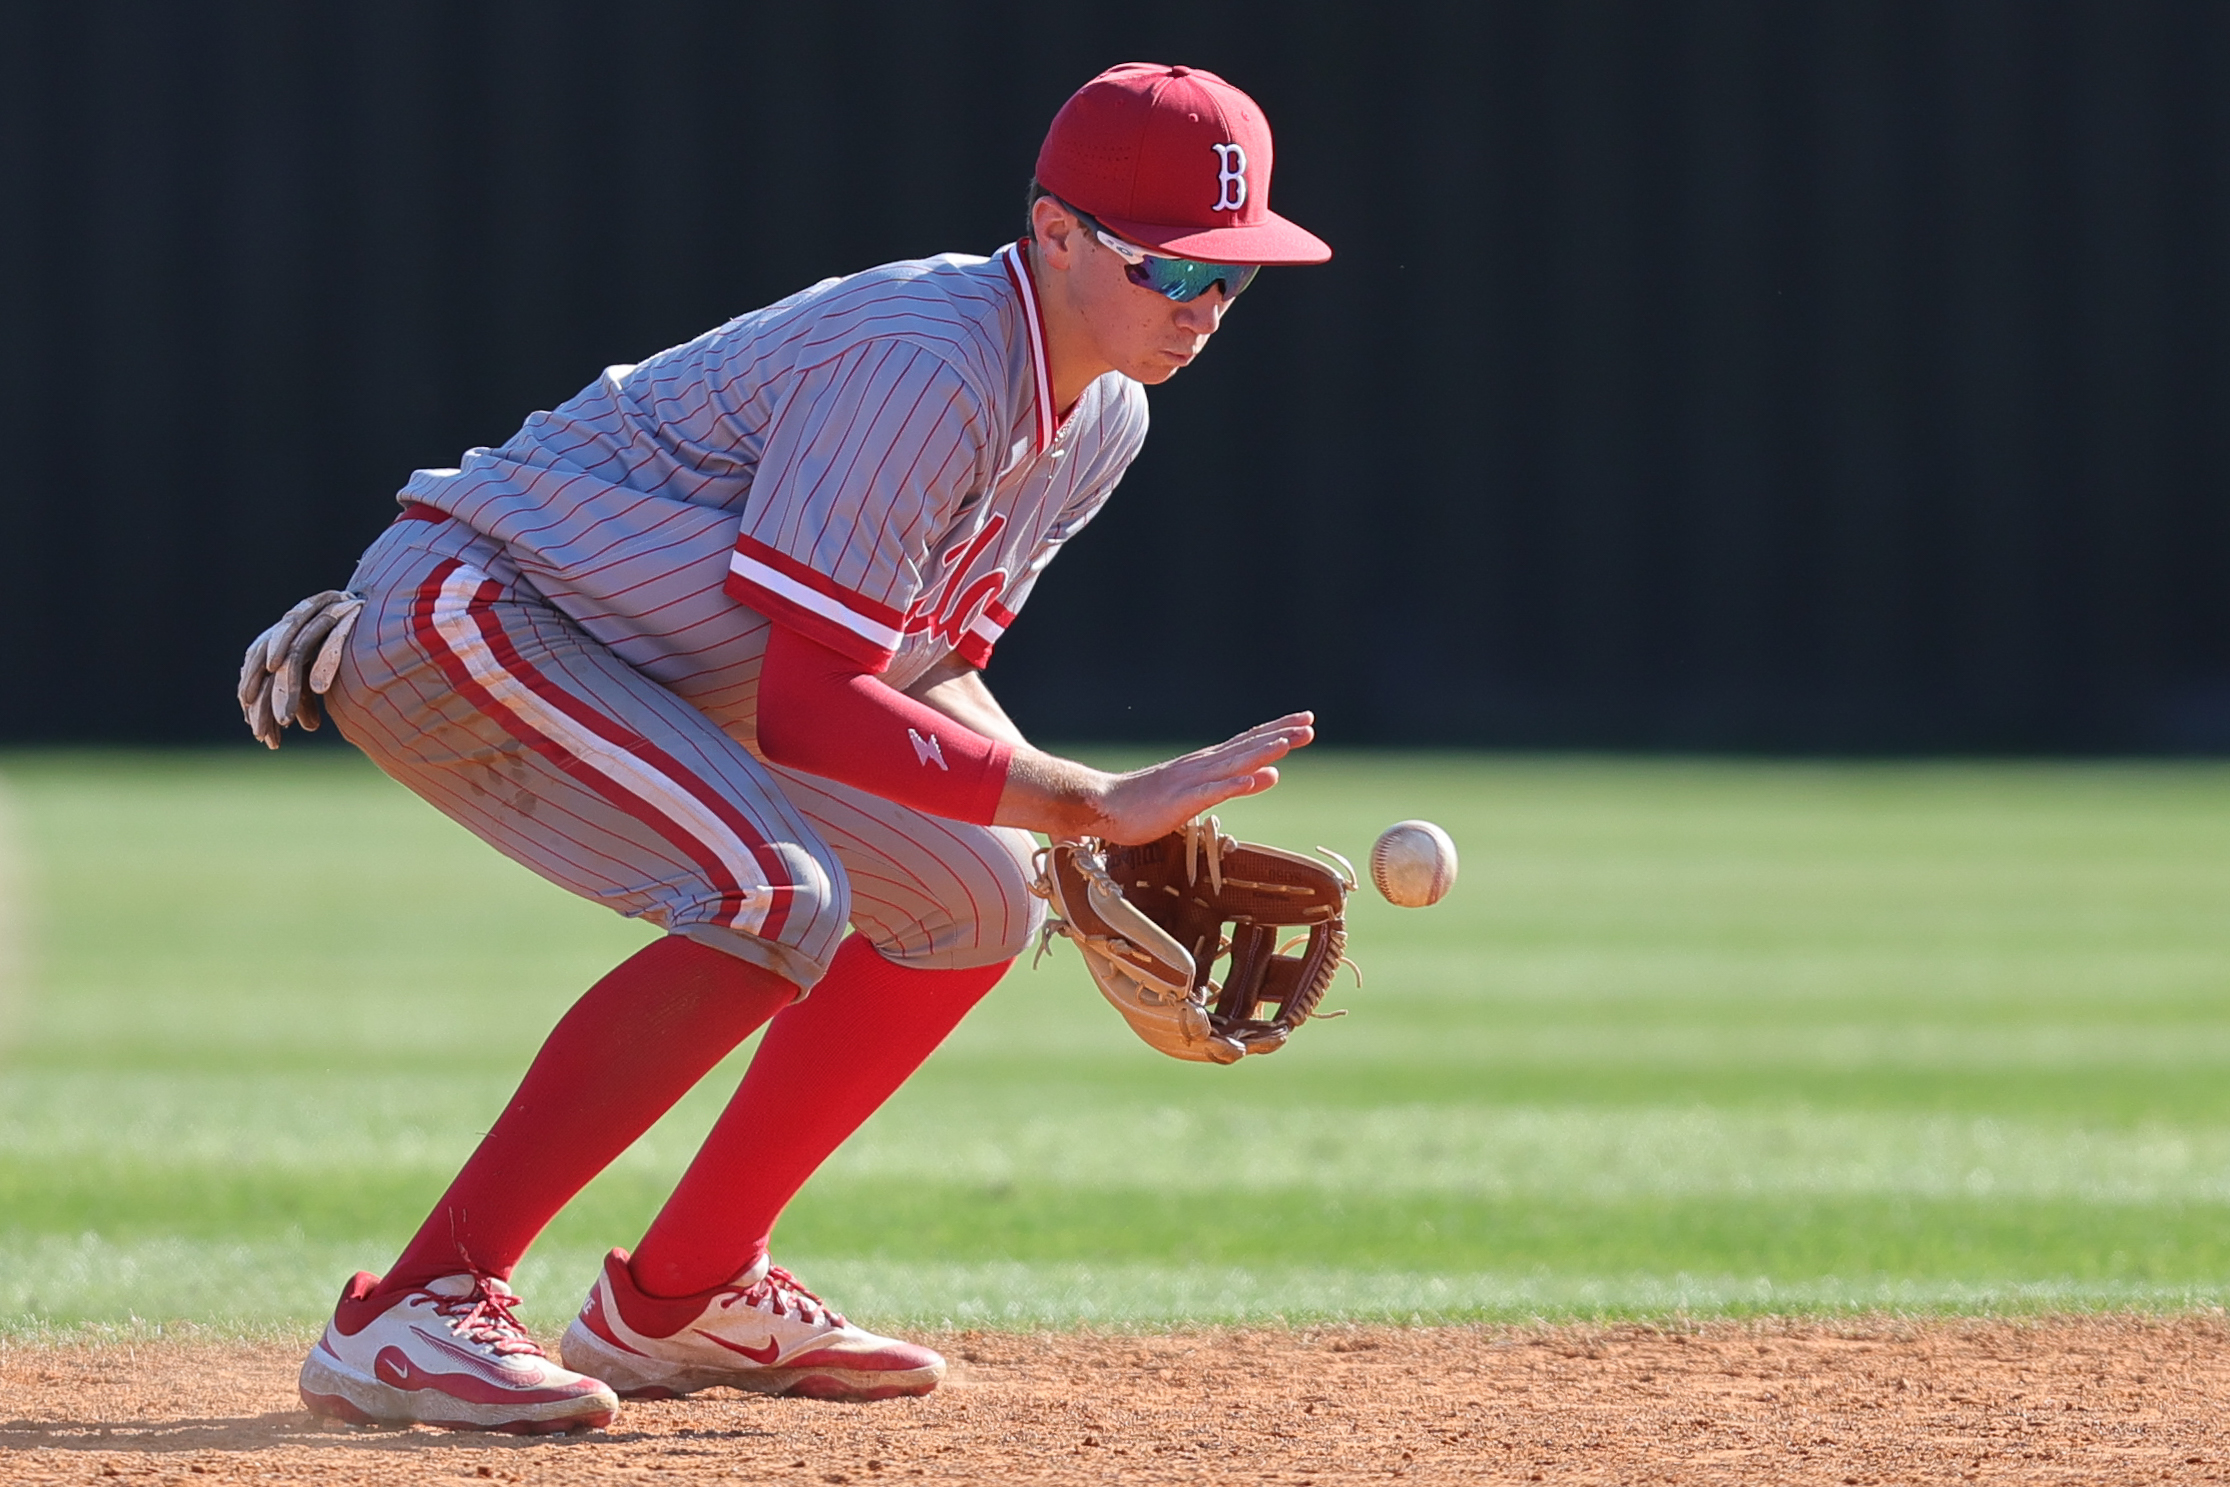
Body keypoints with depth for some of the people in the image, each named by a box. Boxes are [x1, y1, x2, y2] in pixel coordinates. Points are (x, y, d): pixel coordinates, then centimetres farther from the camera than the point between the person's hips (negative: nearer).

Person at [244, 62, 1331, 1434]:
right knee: (773, 898, -30)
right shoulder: (924, 367, -27)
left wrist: (1088, 843, -5)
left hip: (651, 683, 10)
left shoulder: (1101, 418, 4)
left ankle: (683, 1296, 16)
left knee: (974, 898, 9)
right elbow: (807, 710, -29)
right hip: (462, 612, -10)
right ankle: (411, 1313, -29)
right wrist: (1092, 805, -30)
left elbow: (929, 666, 13)